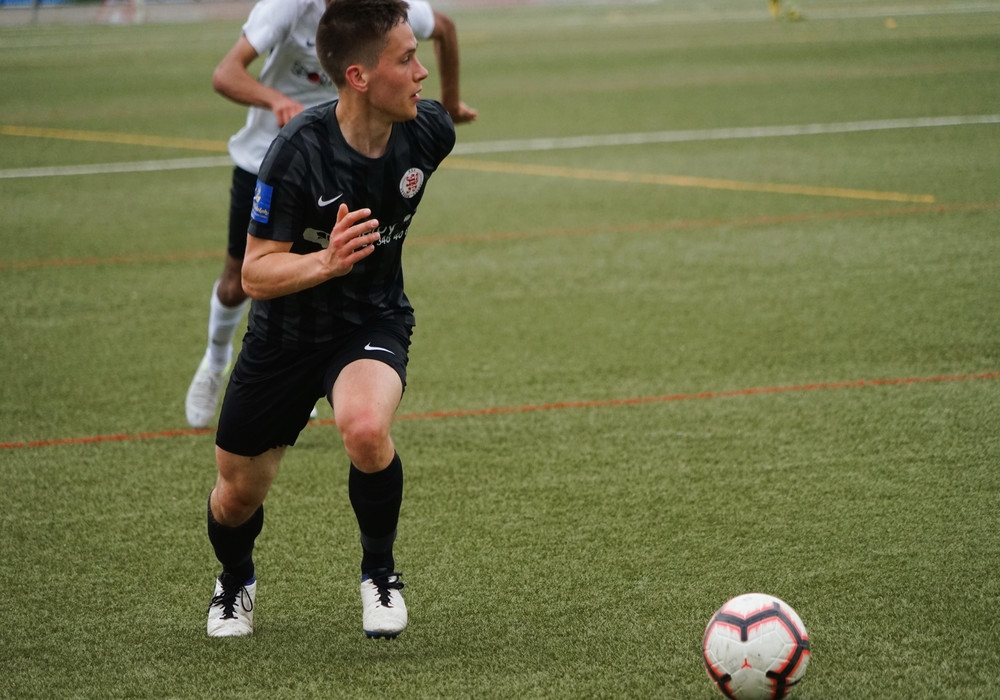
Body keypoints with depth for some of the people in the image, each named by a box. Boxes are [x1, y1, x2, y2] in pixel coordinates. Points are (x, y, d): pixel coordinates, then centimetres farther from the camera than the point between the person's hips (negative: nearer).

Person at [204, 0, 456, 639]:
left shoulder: (430, 132, -15)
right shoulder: (298, 152, -27)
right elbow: (255, 274, -22)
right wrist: (326, 261, -41)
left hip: (374, 322, 1)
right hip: (287, 330, -1)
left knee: (366, 429, -32)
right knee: (239, 494, 10)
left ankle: (380, 572, -5)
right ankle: (236, 582, 46)